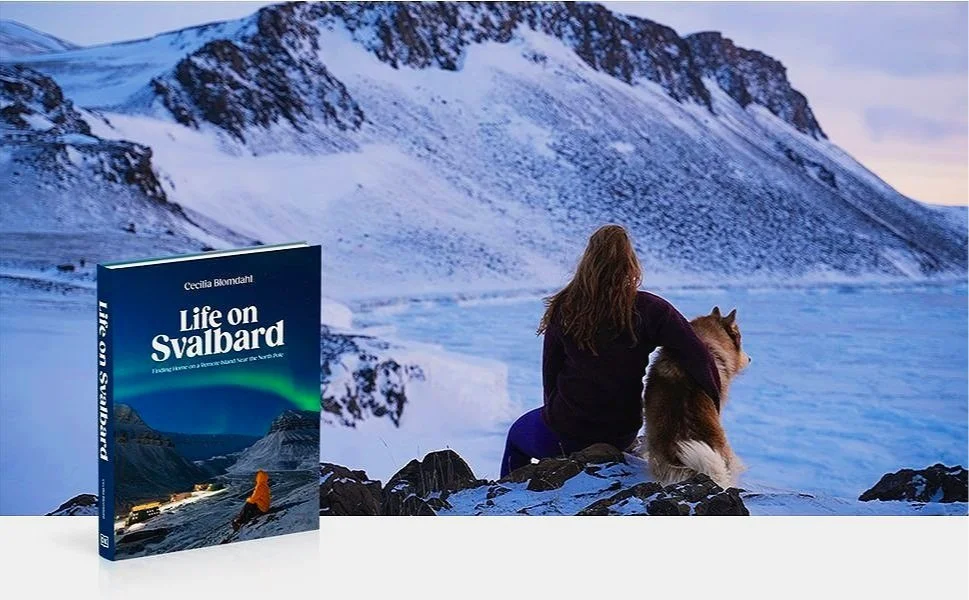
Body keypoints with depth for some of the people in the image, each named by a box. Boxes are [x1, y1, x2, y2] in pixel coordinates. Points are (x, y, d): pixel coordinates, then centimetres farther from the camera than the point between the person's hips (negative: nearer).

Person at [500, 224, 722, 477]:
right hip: (623, 435, 2)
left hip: (565, 435, -2)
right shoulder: (650, 310, -14)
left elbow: (550, 371, -1)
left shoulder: (564, 308, -12)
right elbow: (700, 360, -17)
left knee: (517, 433, 31)